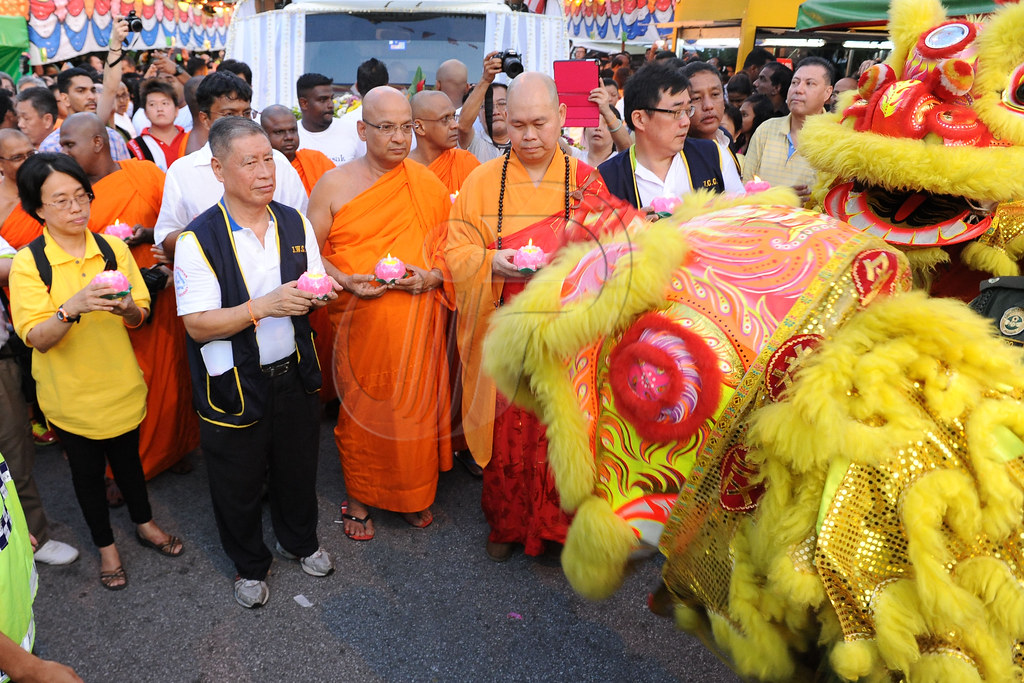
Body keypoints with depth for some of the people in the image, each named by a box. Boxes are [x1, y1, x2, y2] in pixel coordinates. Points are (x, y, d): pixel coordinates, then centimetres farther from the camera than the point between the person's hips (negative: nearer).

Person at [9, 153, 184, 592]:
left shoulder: (113, 249, -5)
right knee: (87, 470, 16)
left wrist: (127, 309, -25)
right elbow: (38, 339, -20)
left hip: (120, 386, 2)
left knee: (127, 458, 21)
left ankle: (144, 524, 44)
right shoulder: (28, 263, -14)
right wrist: (73, 308, -38)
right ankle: (105, 546, 37)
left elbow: (141, 317, -2)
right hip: (70, 395, -2)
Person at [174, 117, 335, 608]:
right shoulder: (198, 239, -16)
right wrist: (264, 306, -31)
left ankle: (299, 541, 49)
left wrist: (317, 294, -16)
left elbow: (317, 287, 9)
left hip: (293, 375, 4)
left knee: (298, 467, 21)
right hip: (234, 386, -4)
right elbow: (198, 325, -19)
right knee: (238, 484, 14)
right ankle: (249, 564, 41)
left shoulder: (295, 223, -1)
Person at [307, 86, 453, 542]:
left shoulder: (430, 185, 4)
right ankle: (360, 498, 30)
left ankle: (415, 495, 33)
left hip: (418, 322, 2)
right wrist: (346, 281, -15)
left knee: (417, 407, 9)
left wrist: (433, 275, -12)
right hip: (359, 323, -1)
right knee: (360, 408, 7)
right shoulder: (334, 185, -1)